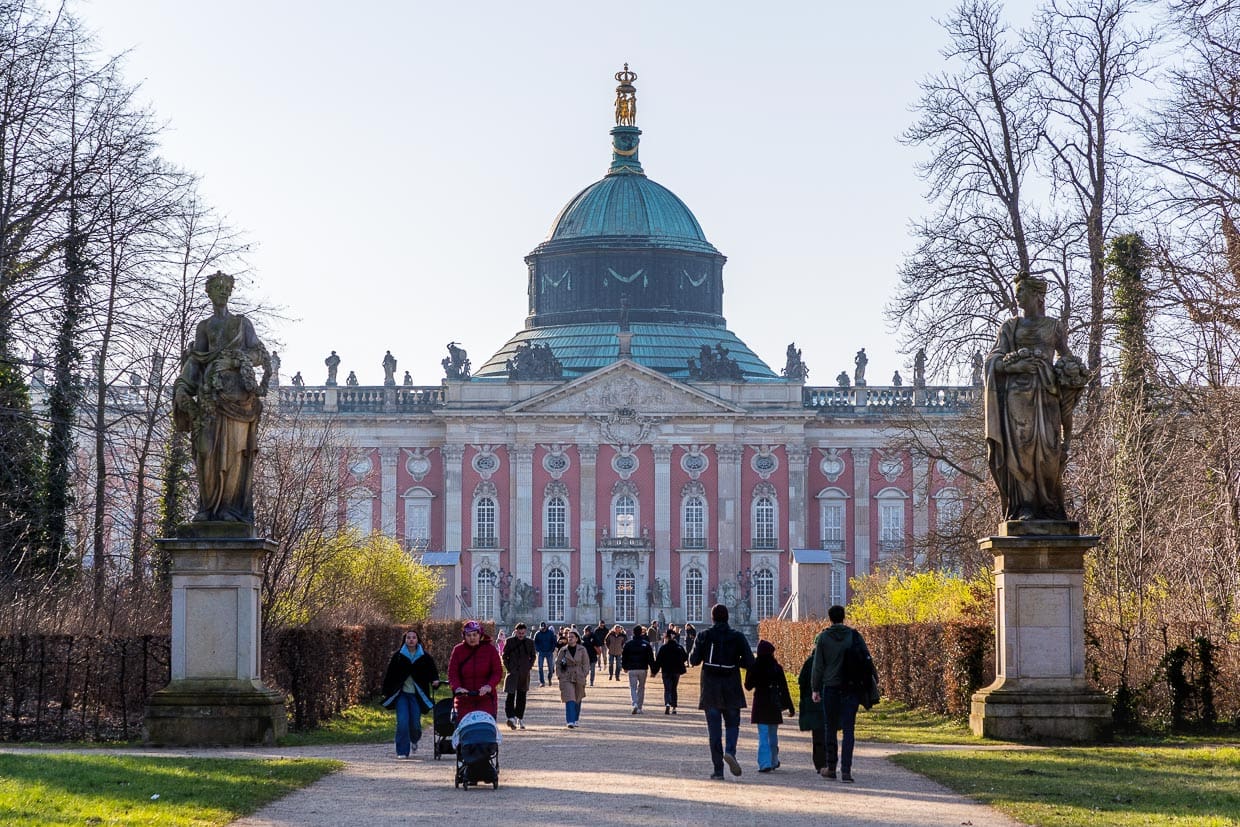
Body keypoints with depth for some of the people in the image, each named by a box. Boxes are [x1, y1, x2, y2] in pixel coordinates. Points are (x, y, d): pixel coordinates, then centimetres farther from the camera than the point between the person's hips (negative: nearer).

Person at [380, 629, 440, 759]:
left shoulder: (425, 657, 3)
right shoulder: (398, 656, 3)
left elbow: (433, 671, 9)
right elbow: (389, 674, 7)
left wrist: (435, 680, -13)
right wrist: (386, 692, 5)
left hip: (417, 695, 0)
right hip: (401, 694, 0)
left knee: (415, 723, 0)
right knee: (402, 722, -11)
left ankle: (414, 741, 34)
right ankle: (402, 751, -3)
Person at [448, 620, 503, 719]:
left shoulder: (490, 649, 4)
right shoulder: (458, 650, 6)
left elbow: (498, 672, 0)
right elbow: (452, 673, 1)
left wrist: (489, 686, -19)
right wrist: (457, 687, -19)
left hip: (486, 698, -1)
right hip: (464, 699, 1)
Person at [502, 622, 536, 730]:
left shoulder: (529, 642, 6)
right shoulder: (510, 641, 1)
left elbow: (533, 655, 16)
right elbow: (505, 655, 5)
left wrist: (529, 667, 4)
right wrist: (508, 668, -3)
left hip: (524, 673, 3)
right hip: (513, 672, -3)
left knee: (521, 696, 9)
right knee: (511, 694, -14)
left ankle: (520, 718, 18)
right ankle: (511, 717, -21)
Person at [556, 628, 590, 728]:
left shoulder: (582, 650, 1)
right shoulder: (563, 650, 1)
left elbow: (586, 664, 3)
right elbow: (557, 664, 5)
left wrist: (584, 675, -5)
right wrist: (560, 675, -4)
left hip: (579, 678, 2)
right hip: (566, 678, -2)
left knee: (578, 700, 12)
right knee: (570, 699, -14)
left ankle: (575, 720, 28)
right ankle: (570, 721, -19)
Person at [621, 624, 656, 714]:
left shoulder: (628, 644, -1)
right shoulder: (646, 644, -3)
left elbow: (624, 657, 7)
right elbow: (651, 658, -3)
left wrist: (624, 667, 23)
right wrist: (654, 670, 2)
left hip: (632, 669, -1)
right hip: (643, 669, 1)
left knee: (633, 687, 1)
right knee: (641, 688, 13)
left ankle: (635, 704, -23)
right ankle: (639, 708, 16)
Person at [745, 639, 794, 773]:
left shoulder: (754, 667, -7)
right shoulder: (777, 668, -6)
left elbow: (748, 685, 2)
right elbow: (784, 688, -3)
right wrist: (790, 707, 1)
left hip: (760, 704, -1)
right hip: (774, 705, 1)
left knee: (763, 735, -2)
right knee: (773, 735, 16)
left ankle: (765, 763, -13)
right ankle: (774, 761, 27)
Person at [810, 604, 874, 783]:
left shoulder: (823, 637, -1)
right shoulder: (854, 635, 1)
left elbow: (818, 666, 0)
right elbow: (866, 659, -1)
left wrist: (816, 689, 6)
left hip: (830, 688, 0)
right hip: (851, 688, 0)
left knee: (831, 728, 14)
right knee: (848, 730, -1)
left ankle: (831, 767, 19)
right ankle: (846, 770, -11)